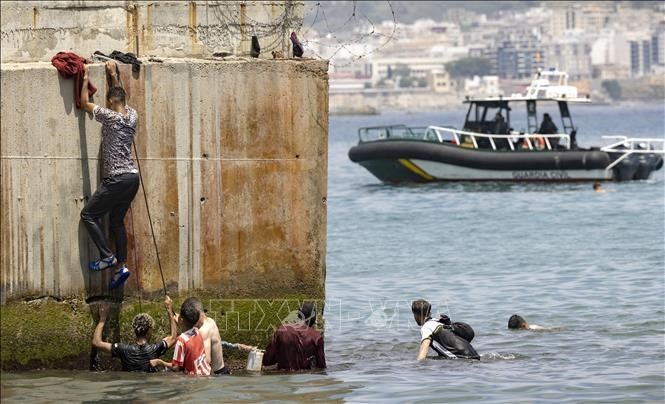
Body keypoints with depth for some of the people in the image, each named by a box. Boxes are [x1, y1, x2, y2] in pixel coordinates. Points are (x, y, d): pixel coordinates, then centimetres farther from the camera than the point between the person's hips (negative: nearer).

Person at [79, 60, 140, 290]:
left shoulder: (110, 117, -13)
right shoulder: (132, 116, 7)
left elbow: (84, 103, -1)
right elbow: (121, 98, 29)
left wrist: (85, 78, 10)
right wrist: (114, 76, 36)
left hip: (116, 180, -8)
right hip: (132, 178, 8)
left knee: (88, 215, 1)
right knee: (116, 221, 14)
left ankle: (108, 256, -7)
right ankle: (122, 265, 7)